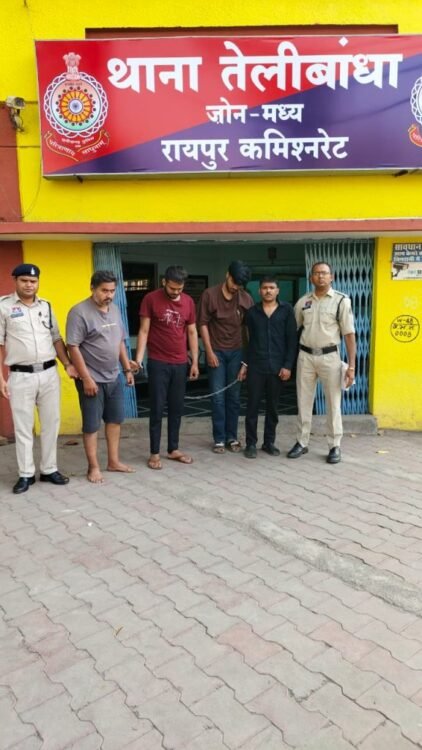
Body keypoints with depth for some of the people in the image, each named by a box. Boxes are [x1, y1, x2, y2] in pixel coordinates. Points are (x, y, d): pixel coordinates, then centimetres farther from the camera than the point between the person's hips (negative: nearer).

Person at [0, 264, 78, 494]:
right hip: (21, 376, -4)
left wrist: (68, 365, 5)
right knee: (23, 428, 5)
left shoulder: (46, 306, 11)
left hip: (49, 373, 4)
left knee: (51, 424, 9)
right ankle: (26, 474, 17)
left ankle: (49, 470, 22)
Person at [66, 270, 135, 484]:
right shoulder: (79, 312, -15)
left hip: (114, 377, 7)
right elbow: (73, 347, -18)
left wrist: (127, 369, 12)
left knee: (115, 419, 14)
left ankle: (113, 461, 28)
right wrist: (86, 378, -20)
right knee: (92, 425, 3)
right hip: (92, 379, -7)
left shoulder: (115, 309, 8)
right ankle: (93, 467, 16)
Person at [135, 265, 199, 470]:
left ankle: (173, 449, 23)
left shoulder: (188, 302, 6)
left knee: (176, 408, 11)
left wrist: (195, 362, 7)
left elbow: (192, 333, 10)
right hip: (158, 363, -4)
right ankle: (154, 453, 11)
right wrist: (138, 358, -16)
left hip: (180, 364, 4)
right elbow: (144, 331, -6)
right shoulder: (151, 299, -6)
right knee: (157, 409, 1)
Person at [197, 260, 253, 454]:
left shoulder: (246, 299, -1)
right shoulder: (209, 294, -7)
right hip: (216, 351, -2)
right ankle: (219, 438, 10)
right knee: (218, 397, 0)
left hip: (237, 352, 2)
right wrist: (209, 351, -9)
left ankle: (232, 437, 17)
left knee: (234, 396, 7)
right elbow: (203, 324, -5)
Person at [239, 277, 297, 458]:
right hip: (255, 366, 1)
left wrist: (288, 365, -7)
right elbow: (248, 340, 10)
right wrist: (245, 363, 5)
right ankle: (251, 443, 12)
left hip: (277, 366, 0)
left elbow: (292, 339, -1)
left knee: (273, 406, 8)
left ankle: (269, 442, 21)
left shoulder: (286, 310, 2)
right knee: (252, 405, 2)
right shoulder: (252, 312, 6)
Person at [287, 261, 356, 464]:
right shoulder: (303, 302, 5)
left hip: (329, 356, -3)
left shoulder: (341, 301, -4)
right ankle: (301, 443, 22)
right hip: (305, 356, 3)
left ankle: (334, 446, 17)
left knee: (333, 403, 5)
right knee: (303, 402, 10)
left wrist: (351, 366, -10)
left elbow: (349, 334, -6)